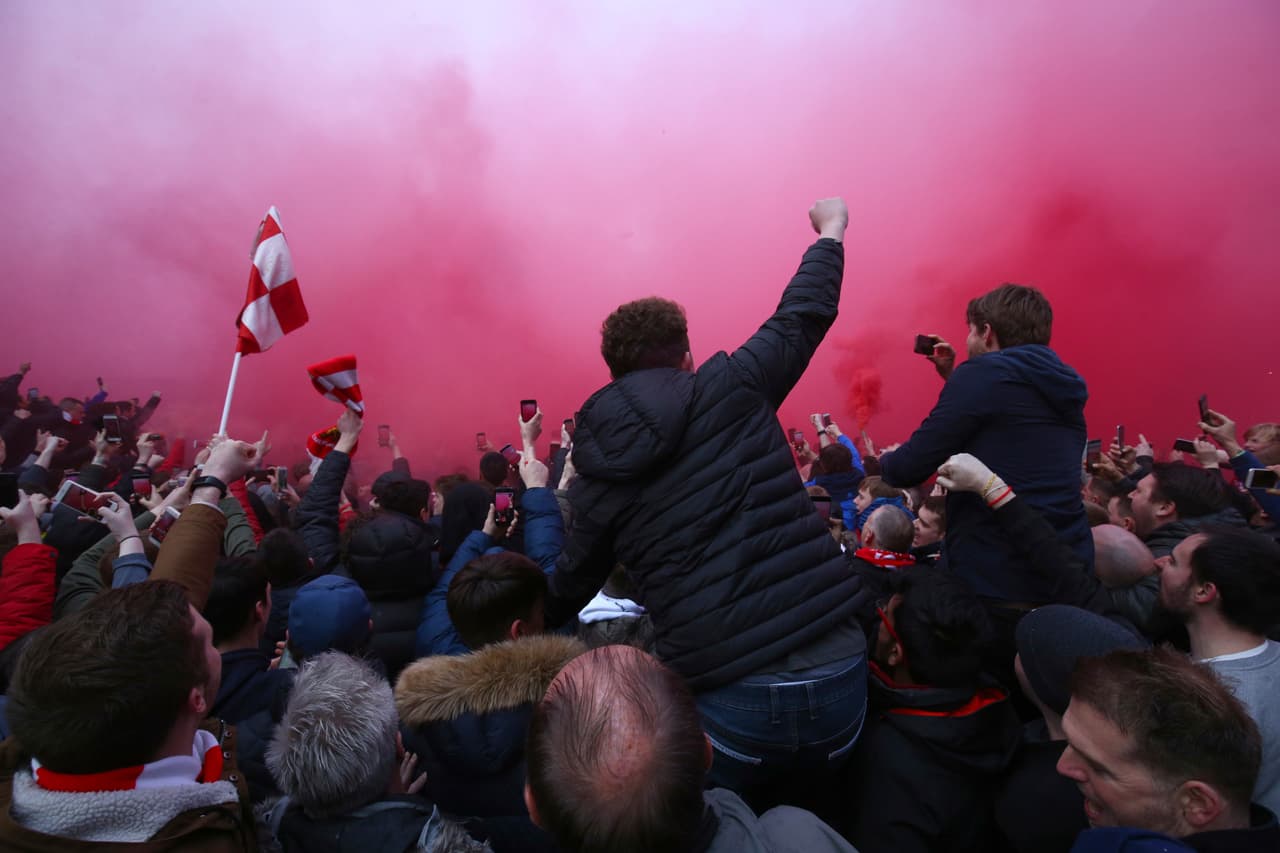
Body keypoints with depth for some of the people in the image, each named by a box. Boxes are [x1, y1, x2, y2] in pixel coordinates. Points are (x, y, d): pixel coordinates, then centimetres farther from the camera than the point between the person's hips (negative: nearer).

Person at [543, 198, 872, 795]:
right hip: (836, 673, 1)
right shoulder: (732, 388, -2)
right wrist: (831, 229, 32)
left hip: (730, 700, 0)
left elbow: (569, 591, 15)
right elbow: (802, 316, 14)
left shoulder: (595, 480, 2)